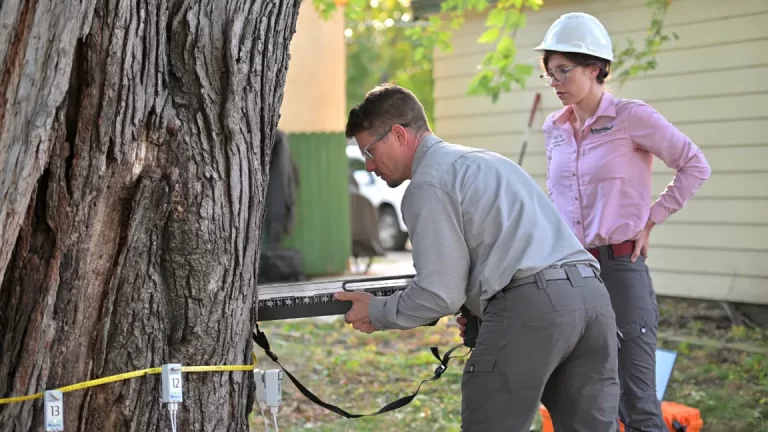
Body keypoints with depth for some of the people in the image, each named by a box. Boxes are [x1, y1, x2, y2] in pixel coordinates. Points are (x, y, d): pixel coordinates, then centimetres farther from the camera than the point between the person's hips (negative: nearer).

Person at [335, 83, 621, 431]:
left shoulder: (428, 184, 0)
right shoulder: (485, 159, 29)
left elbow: (441, 294, -5)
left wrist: (377, 313, 10)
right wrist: (479, 306, 35)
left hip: (531, 306, -9)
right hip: (592, 294, 9)